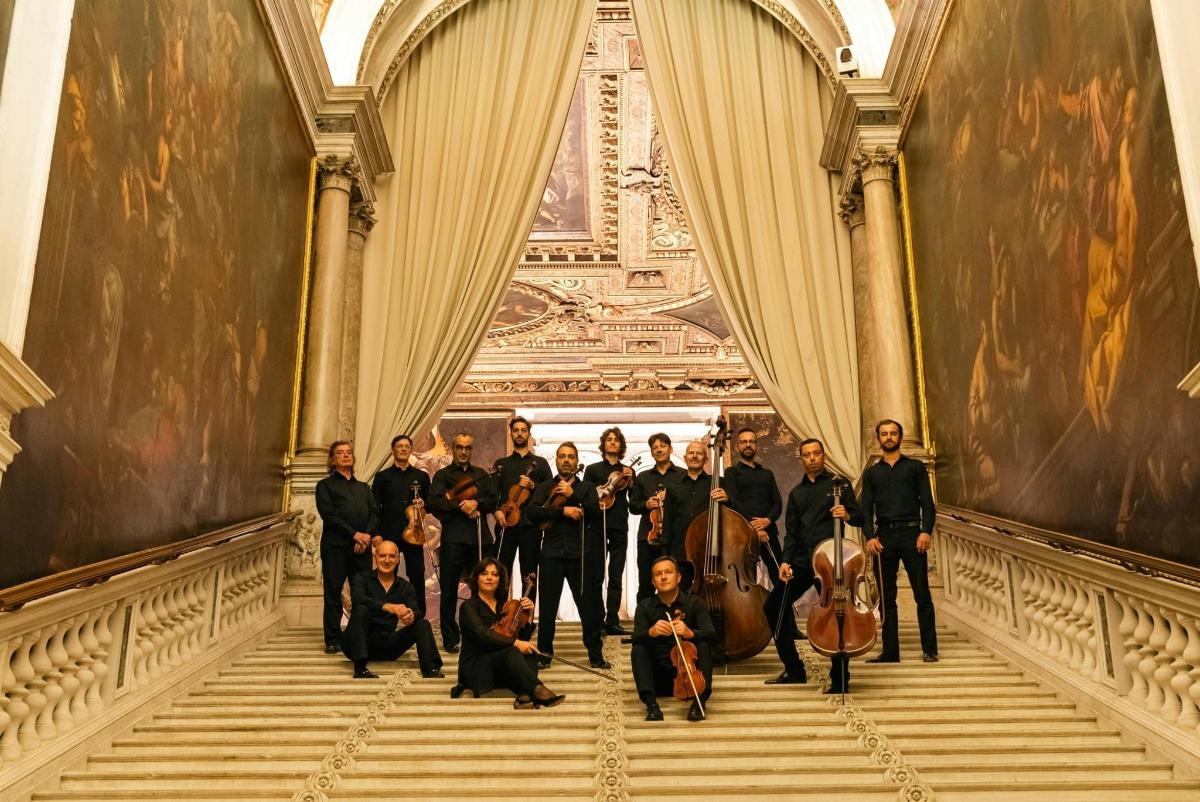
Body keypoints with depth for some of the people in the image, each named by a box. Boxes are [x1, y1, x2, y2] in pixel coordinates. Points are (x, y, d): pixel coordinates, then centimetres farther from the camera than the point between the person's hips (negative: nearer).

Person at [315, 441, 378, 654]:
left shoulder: (363, 487, 23)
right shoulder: (325, 485, 11)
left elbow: (375, 513, 11)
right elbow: (328, 514, -4)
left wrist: (366, 535, -8)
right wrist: (354, 534, -13)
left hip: (362, 546, 3)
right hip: (335, 545, -3)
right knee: (333, 592, -2)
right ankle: (333, 640, 5)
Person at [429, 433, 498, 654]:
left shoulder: (481, 474, 20)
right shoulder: (443, 475, 10)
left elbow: (493, 500, 9)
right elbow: (434, 503, -5)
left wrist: (476, 502, -10)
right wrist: (461, 505, -14)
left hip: (480, 537, 3)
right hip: (453, 538, -2)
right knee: (449, 590, 1)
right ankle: (450, 639, 10)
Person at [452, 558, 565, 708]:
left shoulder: (505, 605, 16)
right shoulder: (469, 606, -2)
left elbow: (523, 639, 10)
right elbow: (482, 634, -22)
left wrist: (528, 614, -5)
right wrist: (514, 642, -32)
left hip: (503, 670, 6)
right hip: (475, 668, -5)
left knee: (530, 652, -25)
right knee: (512, 652, -35)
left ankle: (525, 695, -47)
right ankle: (538, 691, -50)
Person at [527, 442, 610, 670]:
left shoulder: (586, 487, 13)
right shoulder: (545, 487, 13)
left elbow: (595, 512, -4)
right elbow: (533, 512, -4)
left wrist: (572, 495, -14)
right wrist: (563, 510, -14)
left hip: (580, 552, 0)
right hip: (552, 551, 1)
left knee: (589, 604, -1)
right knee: (547, 606, 4)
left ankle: (596, 654, 11)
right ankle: (544, 653, 18)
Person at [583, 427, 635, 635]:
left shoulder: (627, 471, 14)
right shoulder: (593, 469, 9)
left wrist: (630, 481, -7)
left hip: (619, 527, 2)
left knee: (616, 576, 2)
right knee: (597, 575, -4)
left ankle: (613, 621, 5)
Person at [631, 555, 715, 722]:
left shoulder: (694, 603, -3)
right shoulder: (645, 607, 0)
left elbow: (711, 635, -17)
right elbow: (636, 638, -16)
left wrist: (690, 633, -40)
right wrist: (651, 632, -40)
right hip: (659, 674, 1)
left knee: (704, 645, -25)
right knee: (637, 650, -23)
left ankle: (699, 701, -32)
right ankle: (651, 703, -34)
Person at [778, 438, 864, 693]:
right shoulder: (796, 493, 17)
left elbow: (860, 518, 4)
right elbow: (791, 532, 14)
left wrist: (847, 516, -19)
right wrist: (785, 560, 0)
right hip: (802, 560, 4)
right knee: (775, 606, -3)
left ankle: (840, 679, 12)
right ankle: (794, 669, 12)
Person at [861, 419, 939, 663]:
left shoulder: (915, 467, 11)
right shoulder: (871, 473, 16)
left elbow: (927, 503, 3)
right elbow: (866, 508, 10)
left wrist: (926, 530, -11)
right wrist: (869, 536, -6)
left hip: (911, 533, -2)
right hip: (883, 536, 2)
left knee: (922, 595, -1)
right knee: (887, 598, 4)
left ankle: (929, 650, 7)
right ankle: (890, 651, 9)